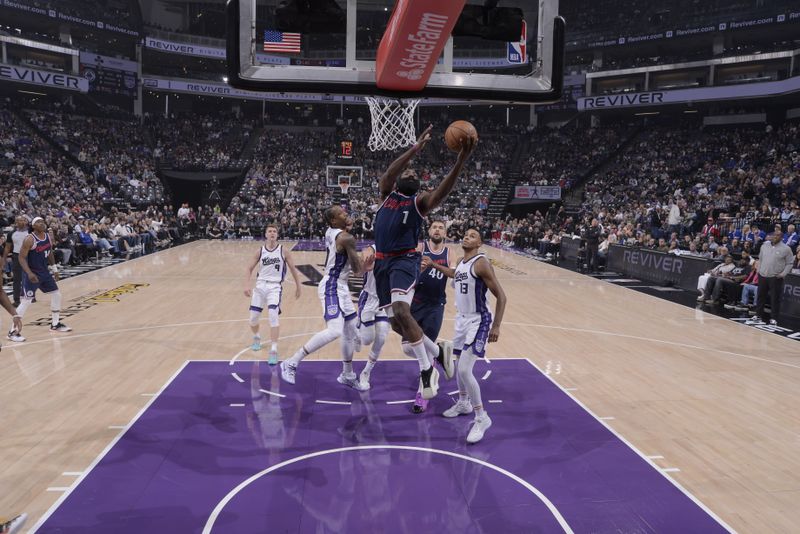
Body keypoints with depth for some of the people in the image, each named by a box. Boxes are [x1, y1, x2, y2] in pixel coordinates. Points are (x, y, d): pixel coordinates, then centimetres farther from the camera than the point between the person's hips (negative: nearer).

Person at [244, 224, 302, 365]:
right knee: (253, 318, 6)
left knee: (273, 314, -23)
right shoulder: (260, 251, 4)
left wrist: (298, 286, 10)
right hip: (260, 285, 3)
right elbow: (250, 268, 11)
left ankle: (273, 350, -18)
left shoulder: (283, 251, -2)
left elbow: (293, 269, 7)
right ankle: (256, 337, 41)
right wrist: (247, 285, -2)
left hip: (275, 287, -3)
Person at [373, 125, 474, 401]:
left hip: (405, 259, -5)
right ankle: (437, 353, 31)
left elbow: (442, 191, -17)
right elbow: (389, 173, -11)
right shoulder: (387, 193, 12)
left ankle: (427, 369, -11)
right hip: (383, 261, 5)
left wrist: (461, 160, -32)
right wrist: (416, 148, -22)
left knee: (401, 312, -27)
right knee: (397, 322, 7)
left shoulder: (421, 201, 5)